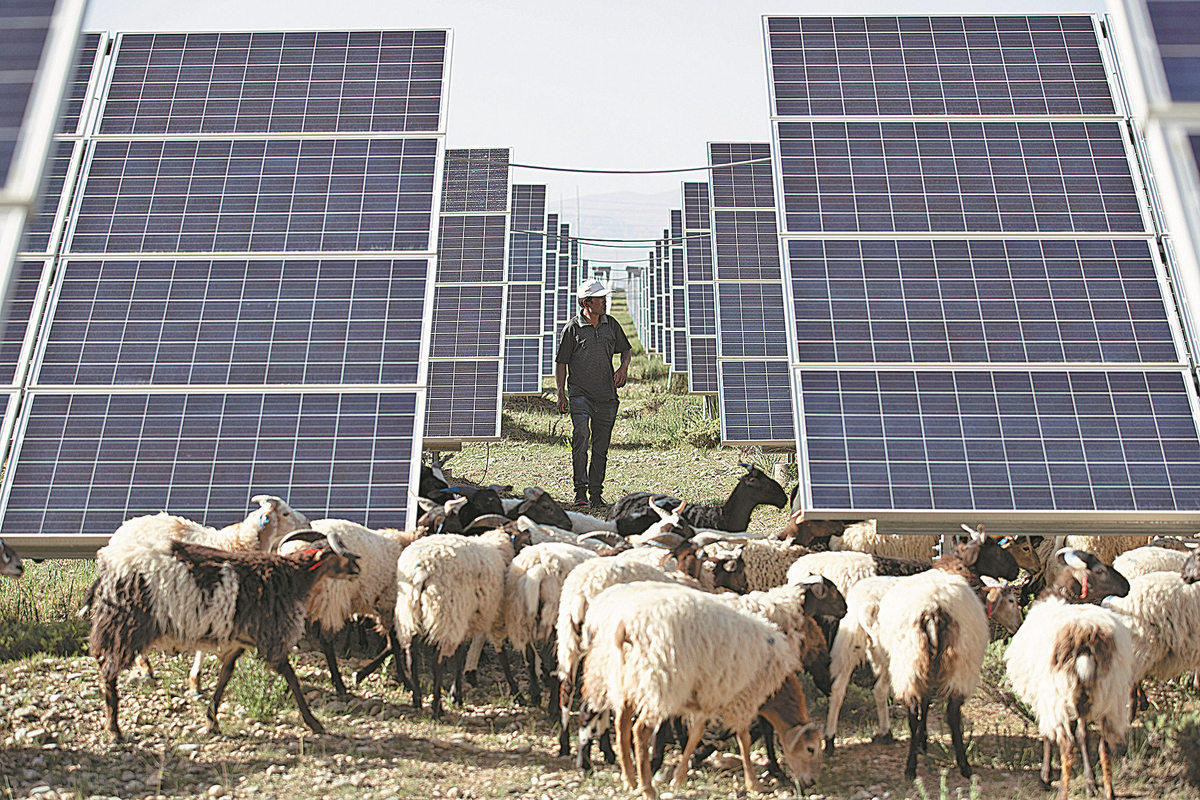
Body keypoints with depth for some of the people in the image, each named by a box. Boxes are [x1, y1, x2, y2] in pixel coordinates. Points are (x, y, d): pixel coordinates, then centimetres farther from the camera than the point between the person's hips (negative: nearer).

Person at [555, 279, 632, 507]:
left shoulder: (611, 325, 9)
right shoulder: (573, 328, -2)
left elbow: (626, 349, 25)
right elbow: (561, 362, 2)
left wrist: (623, 368, 4)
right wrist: (561, 394, -6)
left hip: (606, 396, 4)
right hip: (580, 393, -4)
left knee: (601, 446, 6)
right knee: (581, 434, -24)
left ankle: (596, 492, 15)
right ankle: (580, 490, -20)